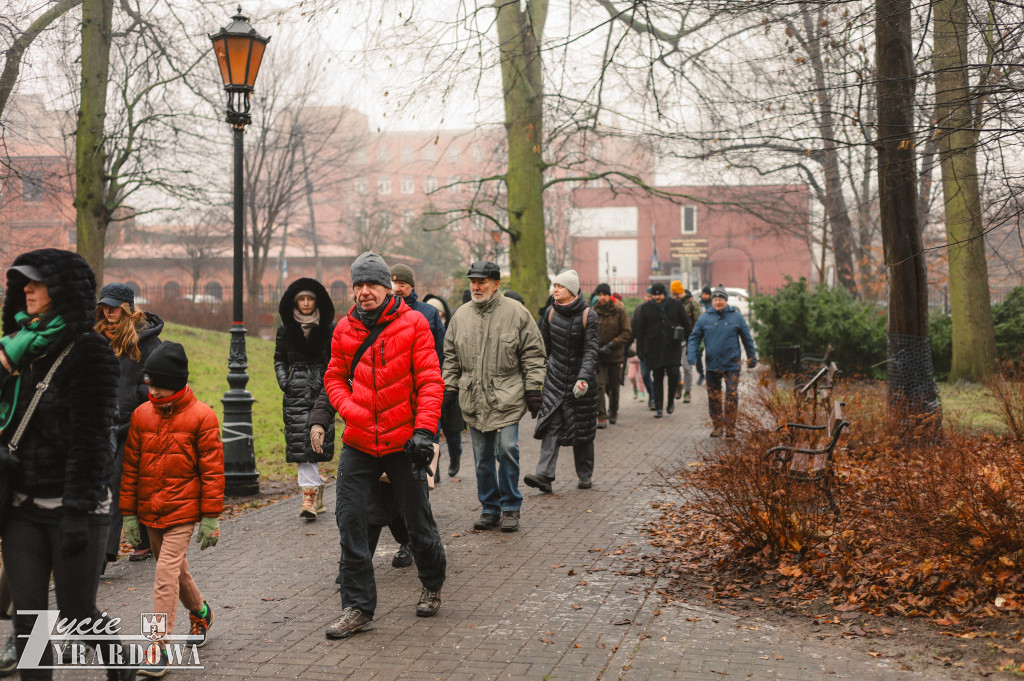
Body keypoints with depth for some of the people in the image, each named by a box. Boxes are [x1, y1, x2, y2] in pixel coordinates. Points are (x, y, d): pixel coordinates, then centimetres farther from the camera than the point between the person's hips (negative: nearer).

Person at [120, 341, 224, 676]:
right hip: (150, 511, 5)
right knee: (176, 570, 19)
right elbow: (130, 467, 8)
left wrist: (211, 517, -8)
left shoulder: (201, 416, -10)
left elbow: (212, 470, -7)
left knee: (166, 574, -12)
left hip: (182, 511, -5)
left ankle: (160, 647, -8)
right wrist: (129, 513, 7)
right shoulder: (142, 415, 2)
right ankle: (200, 612, 44)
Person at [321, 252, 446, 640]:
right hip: (358, 443, 3)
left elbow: (430, 380, -9)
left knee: (418, 520, 10)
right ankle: (357, 607, 7)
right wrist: (349, 409, -7)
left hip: (402, 442, -3)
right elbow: (334, 376, 12)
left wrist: (424, 430, -18)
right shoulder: (345, 328, 4)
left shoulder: (413, 324, -6)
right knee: (350, 521, -3)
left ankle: (432, 586, 36)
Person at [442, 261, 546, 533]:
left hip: (507, 398, -4)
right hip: (473, 399, 4)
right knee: (482, 458, 8)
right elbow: (451, 357, 17)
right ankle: (490, 508, 20)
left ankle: (510, 508, 6)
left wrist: (533, 388, -5)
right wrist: (449, 387, 11)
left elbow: (533, 354, 0)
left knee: (507, 451, -9)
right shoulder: (460, 316, 9)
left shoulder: (516, 313, -2)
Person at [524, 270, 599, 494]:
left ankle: (585, 475, 21)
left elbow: (590, 350, -14)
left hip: (581, 377, -3)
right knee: (551, 426, -10)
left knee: (582, 429, 6)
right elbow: (544, 346, 13)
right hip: (555, 377, 3)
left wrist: (583, 378, -26)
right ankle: (544, 475, -18)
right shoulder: (551, 312, 5)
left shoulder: (588, 316, -8)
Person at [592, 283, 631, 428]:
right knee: (600, 385, -11)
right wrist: (597, 348, -12)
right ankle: (602, 417, -9)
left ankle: (613, 411, 34)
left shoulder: (619, 311, -3)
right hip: (598, 356, 0)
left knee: (614, 386, 10)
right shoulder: (594, 311, 0)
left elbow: (627, 332, -3)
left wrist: (611, 345, -11)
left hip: (616, 354, 0)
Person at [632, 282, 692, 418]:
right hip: (654, 349, 1)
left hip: (673, 347, 0)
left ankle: (671, 400, 12)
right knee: (657, 378, 3)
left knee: (674, 374, -12)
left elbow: (686, 324, 11)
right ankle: (658, 408, 11)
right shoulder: (645, 308, 2)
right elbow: (640, 330, 5)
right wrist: (640, 349, 1)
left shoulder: (676, 305, 3)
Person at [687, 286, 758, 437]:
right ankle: (717, 426, 19)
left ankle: (730, 427, -3)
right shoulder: (704, 318, 5)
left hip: (731, 365, -2)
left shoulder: (736, 317, 3)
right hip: (712, 366, 2)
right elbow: (694, 337, 9)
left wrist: (752, 357, 13)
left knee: (732, 395, -9)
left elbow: (747, 338, 11)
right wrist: (692, 354, -6)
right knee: (713, 397, 7)